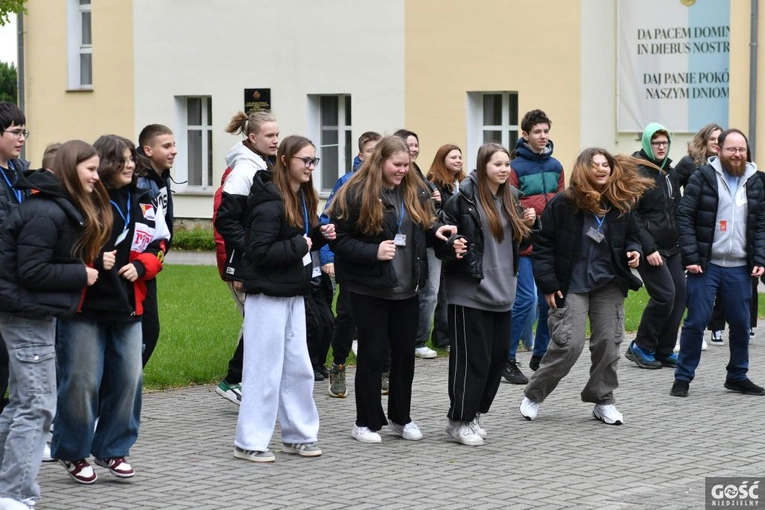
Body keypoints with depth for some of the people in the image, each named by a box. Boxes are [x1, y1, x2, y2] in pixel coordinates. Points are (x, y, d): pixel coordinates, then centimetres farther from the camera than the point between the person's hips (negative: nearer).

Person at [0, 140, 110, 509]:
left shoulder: (68, 208, 12)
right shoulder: (46, 213, -19)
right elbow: (31, 272, -22)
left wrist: (86, 267, 0)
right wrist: (81, 275, -15)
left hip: (33, 313, 10)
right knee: (38, 405, -9)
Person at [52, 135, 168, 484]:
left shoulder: (141, 204, 10)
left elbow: (159, 244, 16)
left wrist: (140, 266, -2)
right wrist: (92, 261, -21)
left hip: (127, 307, 6)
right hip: (84, 307, -6)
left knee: (128, 378, 6)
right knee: (82, 380, -2)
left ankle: (112, 450, 20)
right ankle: (72, 453, 14)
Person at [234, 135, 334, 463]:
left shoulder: (302, 197, 10)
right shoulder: (270, 203, -18)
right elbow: (259, 251, -23)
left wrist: (319, 236, 0)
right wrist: (298, 245, -18)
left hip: (294, 294, 9)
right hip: (268, 295, -9)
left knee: (298, 367, 13)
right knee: (265, 370, -4)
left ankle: (298, 435, 23)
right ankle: (249, 443, 3)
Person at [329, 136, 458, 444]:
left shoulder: (415, 191, 5)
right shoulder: (356, 195, -13)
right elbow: (338, 241, -13)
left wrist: (436, 231, -3)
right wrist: (373, 252, -24)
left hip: (406, 288, 5)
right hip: (369, 288, -5)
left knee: (405, 352, 12)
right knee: (372, 354, 1)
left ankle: (401, 418, 26)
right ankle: (366, 423, 12)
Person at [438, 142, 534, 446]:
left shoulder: (510, 198, 11)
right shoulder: (464, 198, -11)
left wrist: (526, 225, 2)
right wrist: (452, 245, -26)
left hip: (501, 292, 7)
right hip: (470, 292, -7)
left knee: (498, 355, 8)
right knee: (472, 358, -4)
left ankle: (474, 413, 21)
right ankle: (459, 420, 6)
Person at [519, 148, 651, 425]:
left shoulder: (621, 204, 3)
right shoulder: (563, 204, -10)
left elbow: (632, 234, 20)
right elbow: (543, 244, -7)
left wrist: (633, 251, -4)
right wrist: (548, 284, -10)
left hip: (609, 285, 5)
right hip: (572, 285, -4)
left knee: (608, 342, 4)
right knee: (568, 343, -11)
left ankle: (603, 400, 20)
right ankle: (533, 396, 7)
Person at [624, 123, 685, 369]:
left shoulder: (669, 172, 14)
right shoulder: (637, 173, -11)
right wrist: (648, 249, -19)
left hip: (671, 247, 8)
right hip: (650, 247, -8)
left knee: (680, 294, 2)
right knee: (664, 294, -14)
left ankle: (664, 351, 11)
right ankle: (641, 347, 1)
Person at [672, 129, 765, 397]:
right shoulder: (702, 178, -5)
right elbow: (684, 217, -7)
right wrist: (691, 257, -13)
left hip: (739, 267, 4)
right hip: (705, 265, -4)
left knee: (741, 323, 9)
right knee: (696, 321, -2)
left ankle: (737, 376, 24)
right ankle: (683, 378, 8)